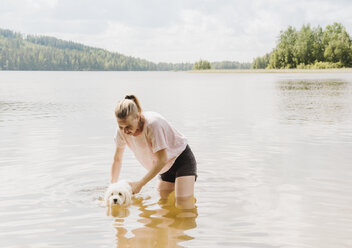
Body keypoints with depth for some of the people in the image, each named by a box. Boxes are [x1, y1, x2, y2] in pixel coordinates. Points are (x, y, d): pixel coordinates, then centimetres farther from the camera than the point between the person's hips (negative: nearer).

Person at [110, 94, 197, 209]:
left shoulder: (153, 124, -35)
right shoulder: (122, 130, -15)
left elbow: (161, 160, -31)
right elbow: (117, 159, 0)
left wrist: (140, 184, -26)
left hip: (181, 157, -6)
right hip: (166, 166, 6)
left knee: (184, 206, -17)